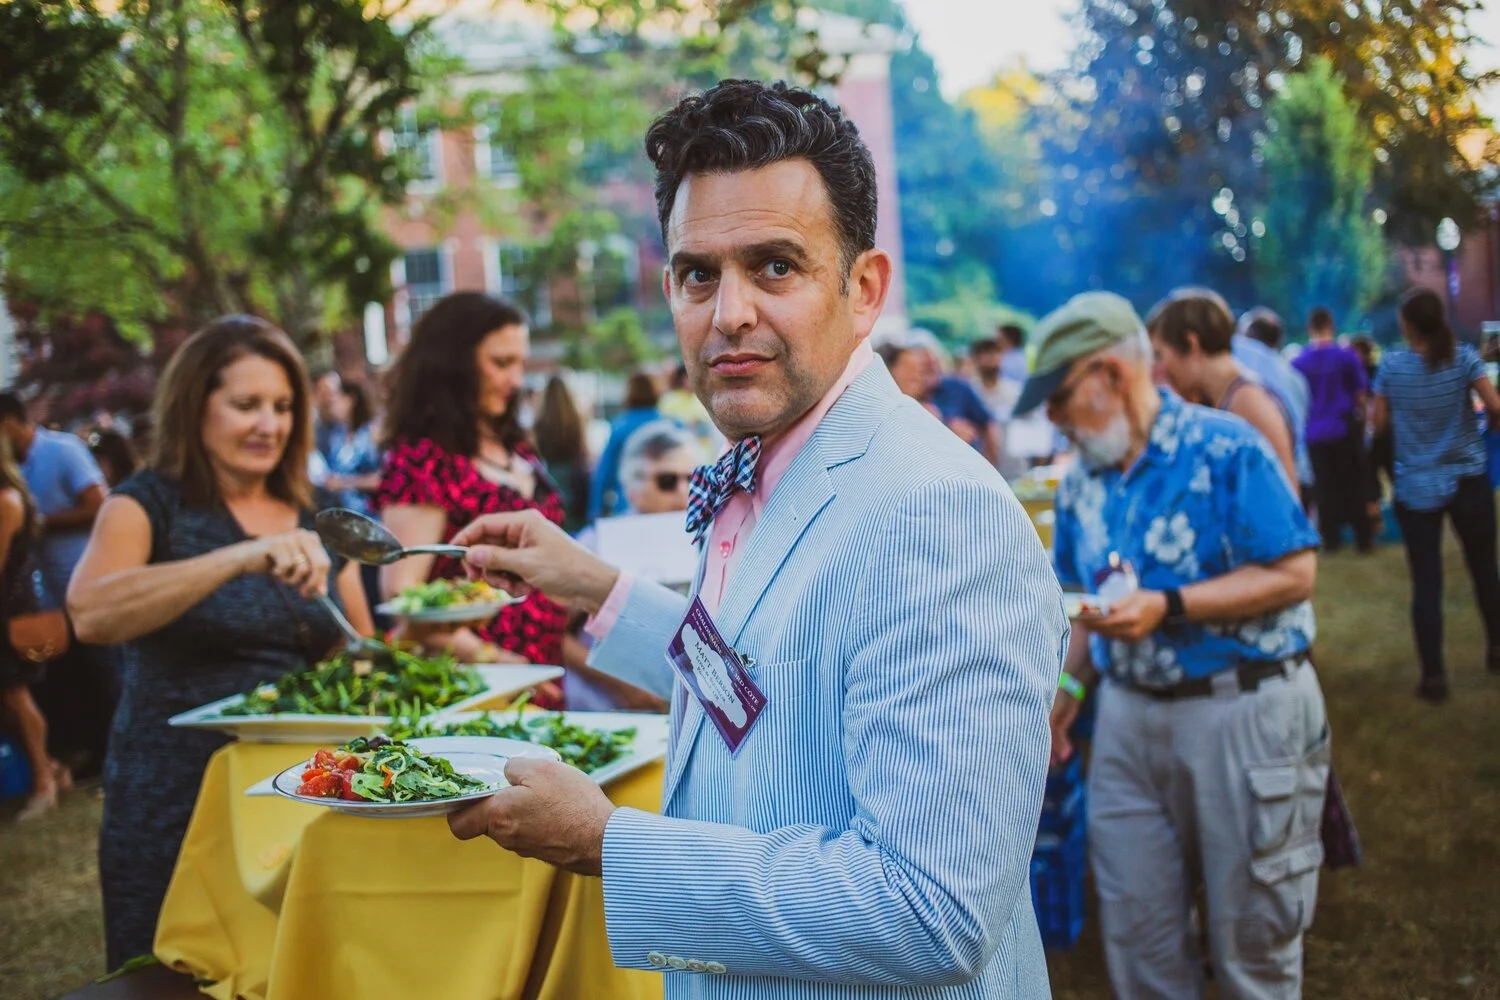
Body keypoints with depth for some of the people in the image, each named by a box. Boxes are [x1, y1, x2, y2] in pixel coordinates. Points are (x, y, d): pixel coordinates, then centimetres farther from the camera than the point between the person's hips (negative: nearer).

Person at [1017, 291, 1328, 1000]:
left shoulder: (1225, 448, -13)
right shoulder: (1082, 478, 7)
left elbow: (1294, 573, -15)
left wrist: (1167, 607, -21)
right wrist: (1066, 684, 4)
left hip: (1242, 714, -6)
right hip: (1128, 717, 6)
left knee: (1250, 930, 8)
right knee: (1136, 930, 11)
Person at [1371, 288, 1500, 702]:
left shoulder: (1391, 365, -6)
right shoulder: (1464, 357, -7)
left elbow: (1380, 423, -1)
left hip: (1416, 487, -1)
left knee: (1426, 582, 0)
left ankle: (1434, 675, -2)